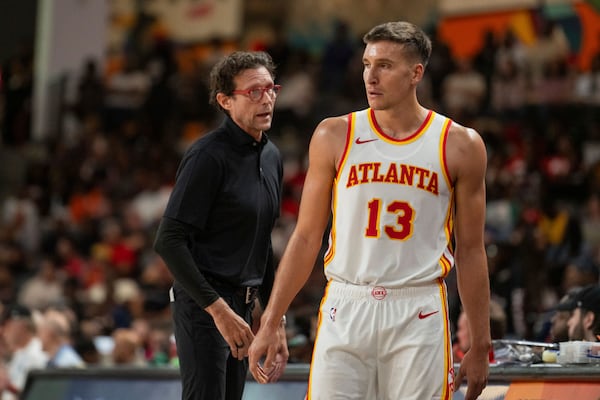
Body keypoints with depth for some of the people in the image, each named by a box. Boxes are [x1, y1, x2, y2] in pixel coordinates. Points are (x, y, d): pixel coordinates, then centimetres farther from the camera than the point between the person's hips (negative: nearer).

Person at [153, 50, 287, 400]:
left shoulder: (272, 157, 13)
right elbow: (169, 241, -18)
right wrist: (218, 309, -21)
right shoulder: (209, 156, -13)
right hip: (204, 305, -8)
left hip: (242, 307, 8)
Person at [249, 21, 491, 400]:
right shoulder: (335, 137, 4)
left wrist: (481, 345, 6)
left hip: (419, 315, -1)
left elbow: (470, 251, 6)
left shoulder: (459, 145, 1)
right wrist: (270, 324, 2)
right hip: (346, 311, 1)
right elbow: (307, 237, 7)